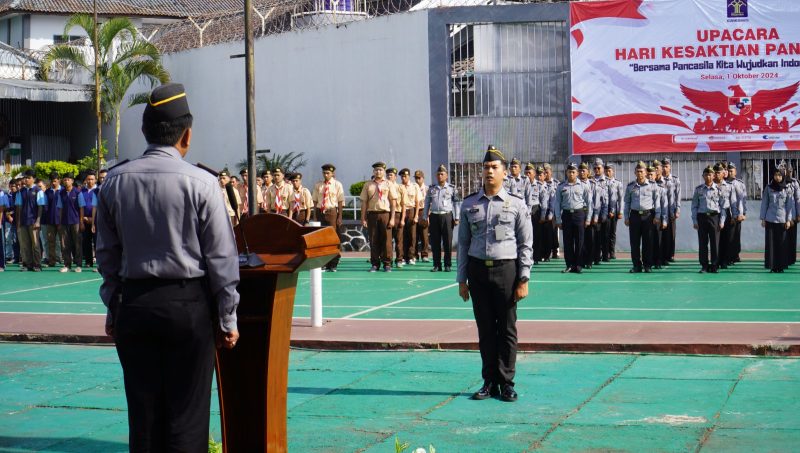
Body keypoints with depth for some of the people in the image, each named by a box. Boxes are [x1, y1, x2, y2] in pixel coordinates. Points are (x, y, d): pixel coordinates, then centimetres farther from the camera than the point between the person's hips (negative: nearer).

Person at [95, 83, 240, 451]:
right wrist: (227, 318, 2)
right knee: (186, 414, 2)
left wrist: (113, 308, 17)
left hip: (132, 304, 3)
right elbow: (221, 256, -6)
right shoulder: (199, 183, -8)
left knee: (142, 409, 10)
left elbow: (107, 253, 8)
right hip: (187, 304, -3)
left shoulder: (115, 181, 2)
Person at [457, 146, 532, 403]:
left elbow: (526, 245, 2)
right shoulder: (469, 205, 7)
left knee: (507, 329, 3)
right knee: (485, 329, 7)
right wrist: (462, 279, 6)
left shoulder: (516, 204, 2)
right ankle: (489, 382, 15)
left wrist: (523, 280, -5)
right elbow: (463, 243, 10)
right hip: (478, 269, 2)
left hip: (506, 269, -2)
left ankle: (506, 383, 11)